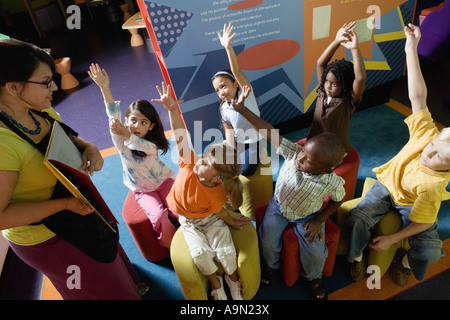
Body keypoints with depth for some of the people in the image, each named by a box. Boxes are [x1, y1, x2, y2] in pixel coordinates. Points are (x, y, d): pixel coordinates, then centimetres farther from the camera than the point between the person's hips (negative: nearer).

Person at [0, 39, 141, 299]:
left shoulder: (43, 112, -10)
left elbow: (69, 139, 9)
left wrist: (89, 148, -13)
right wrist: (65, 204, -31)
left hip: (75, 213, 7)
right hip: (45, 236, -7)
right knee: (106, 288, 18)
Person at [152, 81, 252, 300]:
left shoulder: (217, 195, -31)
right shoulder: (190, 163, -30)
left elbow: (217, 211, -10)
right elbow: (181, 136, -35)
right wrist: (173, 109, -44)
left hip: (210, 219, -2)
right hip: (188, 222, 2)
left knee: (226, 250, -14)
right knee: (200, 253, -17)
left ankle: (233, 279, 20)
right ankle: (215, 283, 12)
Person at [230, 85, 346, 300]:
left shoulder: (333, 183, -29)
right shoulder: (294, 152, -31)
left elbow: (337, 200, -6)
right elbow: (268, 131, -33)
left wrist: (319, 221, -13)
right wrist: (242, 109, -38)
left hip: (307, 215, -1)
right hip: (279, 205, 2)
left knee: (315, 253, -12)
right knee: (268, 242, -11)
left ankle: (313, 277, 28)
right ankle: (272, 265, 28)